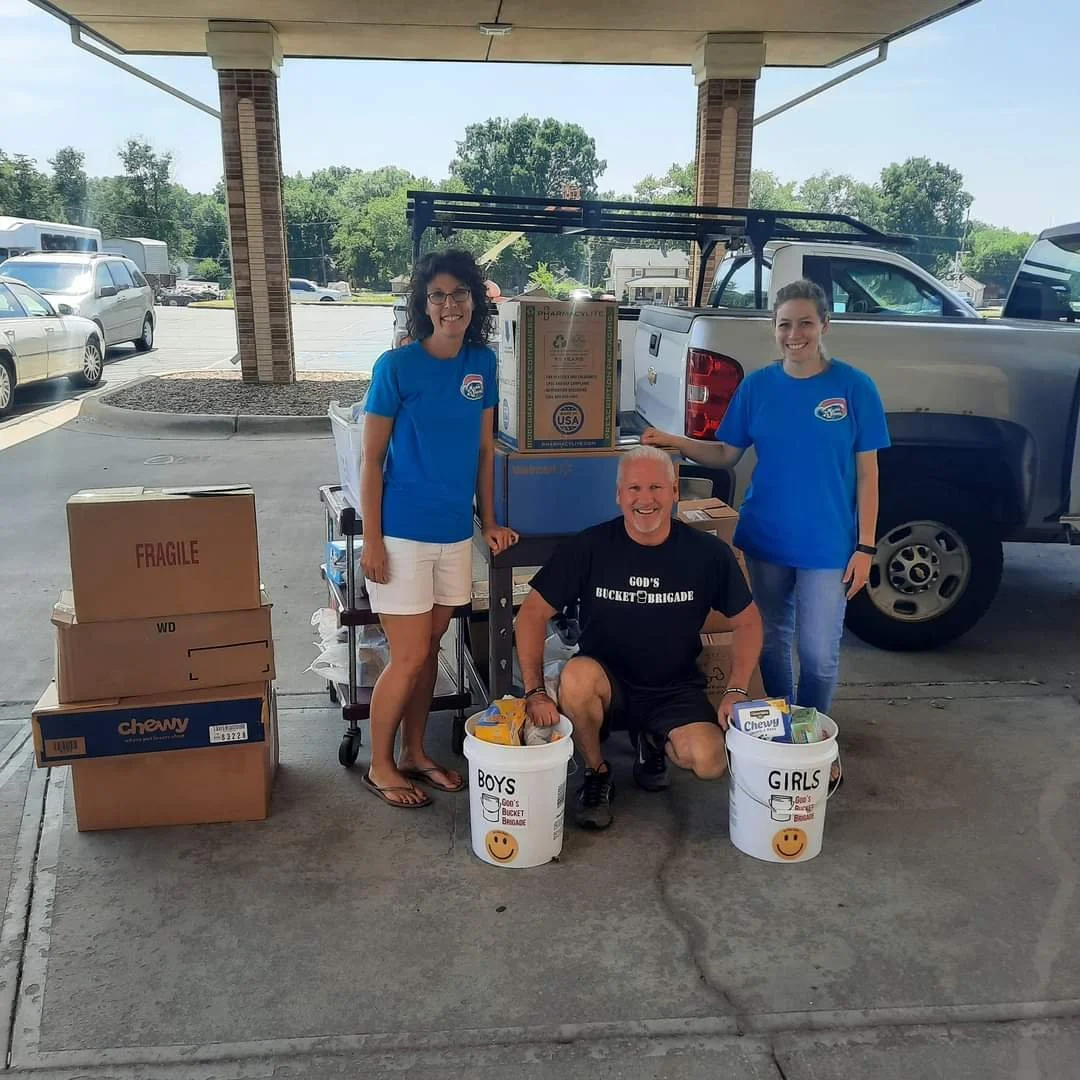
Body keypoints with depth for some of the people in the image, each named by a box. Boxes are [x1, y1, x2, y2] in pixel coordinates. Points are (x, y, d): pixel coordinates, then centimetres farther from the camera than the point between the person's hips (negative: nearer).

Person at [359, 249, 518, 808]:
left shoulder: (483, 363, 3)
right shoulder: (396, 366, -12)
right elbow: (371, 459, -9)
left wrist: (489, 521, 9)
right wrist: (371, 541, -12)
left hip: (456, 532, 5)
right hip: (403, 532, -5)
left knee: (428, 651, 15)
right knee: (409, 657, 1)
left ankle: (414, 754, 32)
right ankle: (380, 766, 21)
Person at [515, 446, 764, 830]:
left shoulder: (708, 553, -7)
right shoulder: (590, 547, -10)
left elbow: (747, 622, 4)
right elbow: (533, 613, -9)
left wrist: (736, 691, -8)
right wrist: (536, 691, -19)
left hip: (675, 690, 1)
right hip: (606, 685, -1)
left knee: (709, 763, -26)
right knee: (577, 676, -35)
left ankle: (653, 742, 13)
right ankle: (596, 774, -5)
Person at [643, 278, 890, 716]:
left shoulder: (854, 387, -6)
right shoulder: (757, 385, 1)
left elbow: (867, 474, -4)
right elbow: (726, 454, 6)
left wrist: (865, 547, -8)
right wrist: (673, 442, -10)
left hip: (828, 545, -3)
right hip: (765, 539, 3)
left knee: (818, 653, 2)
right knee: (770, 642, 15)